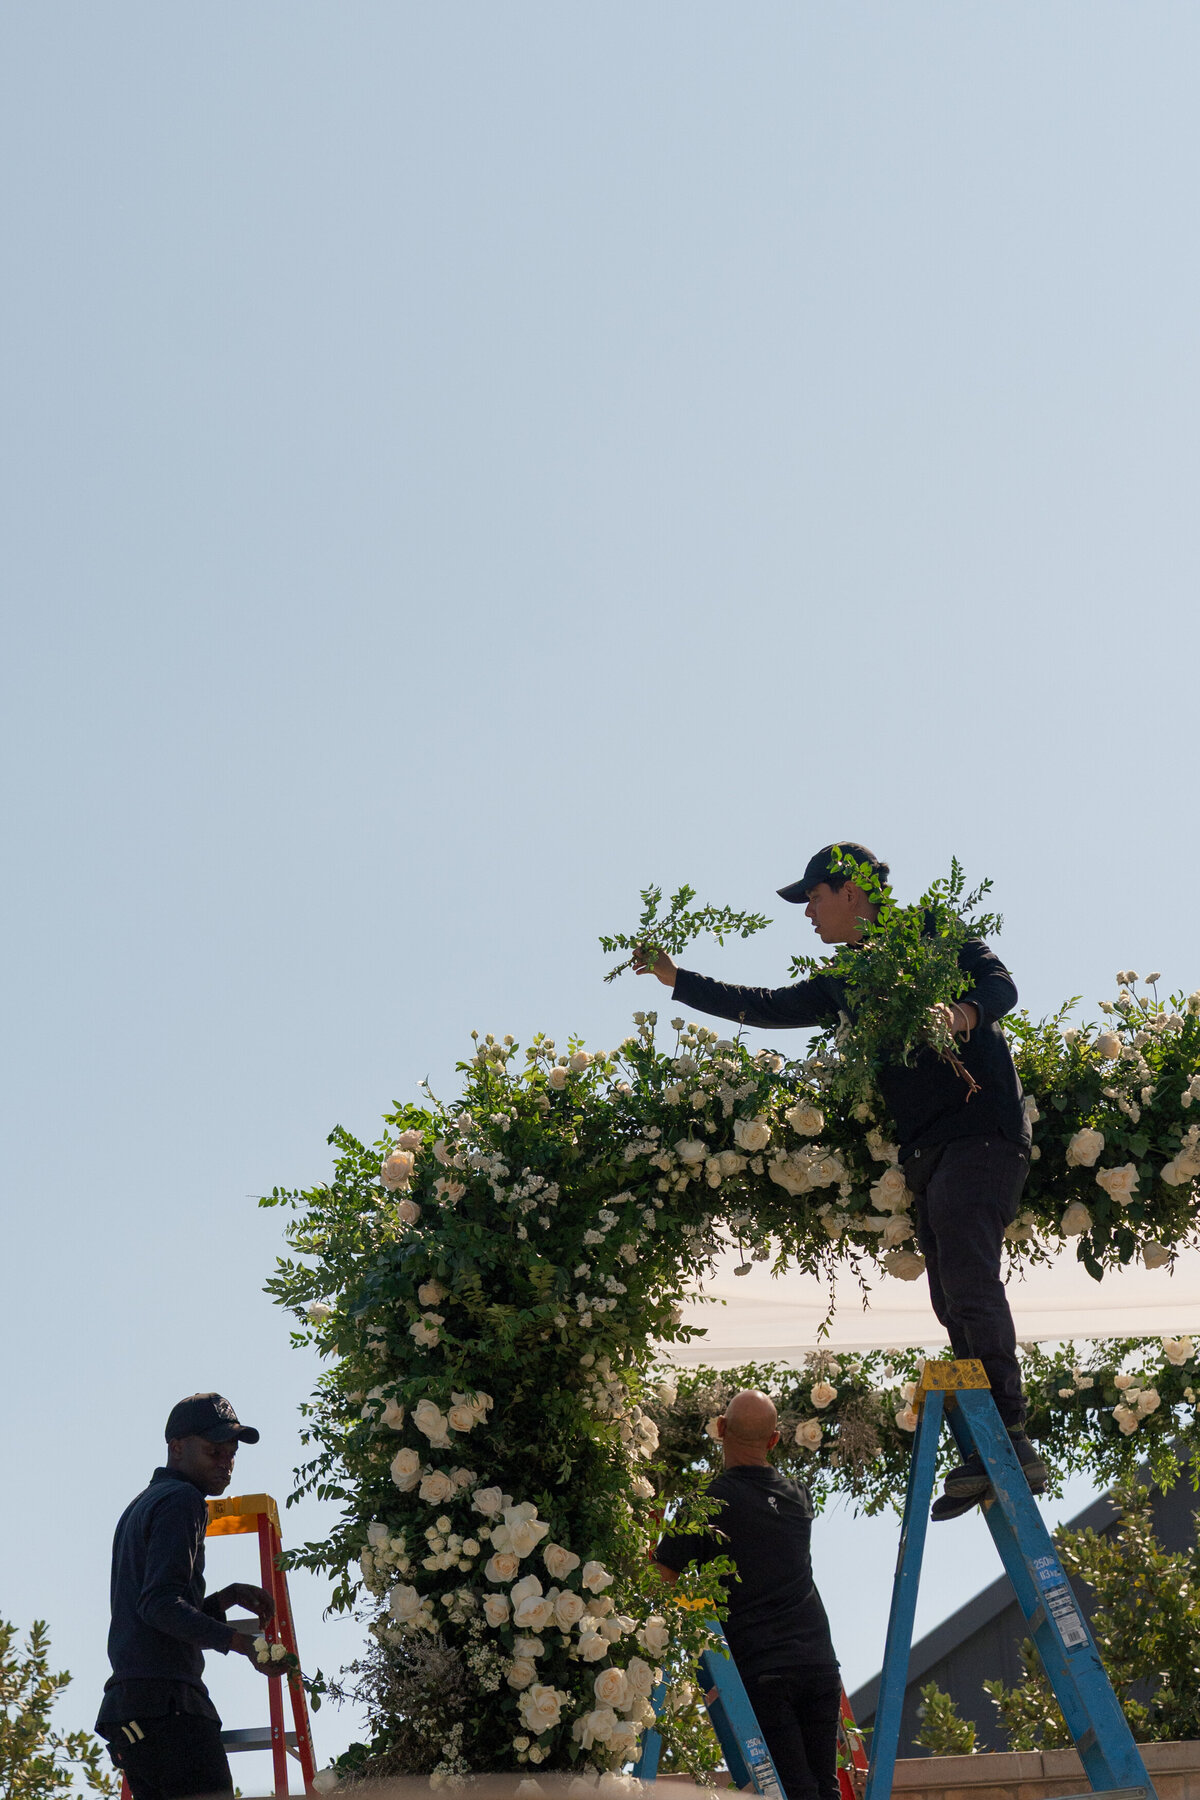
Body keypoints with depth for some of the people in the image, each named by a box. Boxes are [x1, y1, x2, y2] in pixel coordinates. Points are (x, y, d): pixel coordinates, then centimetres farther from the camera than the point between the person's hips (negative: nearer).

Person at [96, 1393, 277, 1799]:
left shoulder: (140, 1506, 28)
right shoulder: (182, 1500, -3)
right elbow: (160, 1604, -15)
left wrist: (227, 1596, 23)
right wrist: (239, 1641, -22)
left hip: (127, 1705, 10)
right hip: (166, 1703, -10)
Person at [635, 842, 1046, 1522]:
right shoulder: (844, 981, 25)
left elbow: (1001, 984, -11)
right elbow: (769, 1007, 32)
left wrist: (964, 1011, -33)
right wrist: (677, 980, 31)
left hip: (980, 1128, -8)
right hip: (925, 1149, 8)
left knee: (970, 1284, -20)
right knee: (955, 1304, 0)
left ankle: (1009, 1436, -24)